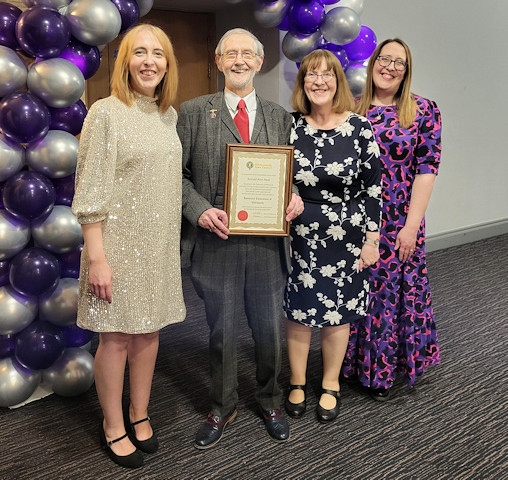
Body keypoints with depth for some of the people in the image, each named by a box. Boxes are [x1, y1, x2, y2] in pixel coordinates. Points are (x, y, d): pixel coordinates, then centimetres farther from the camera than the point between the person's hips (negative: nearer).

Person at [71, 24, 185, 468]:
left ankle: (139, 414, 33)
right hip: (118, 243, -5)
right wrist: (97, 257, -15)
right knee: (115, 338, 6)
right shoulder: (106, 113, -9)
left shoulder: (169, 115, 8)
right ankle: (114, 427, 25)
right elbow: (89, 192, -12)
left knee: (149, 332, 14)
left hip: (160, 245, 5)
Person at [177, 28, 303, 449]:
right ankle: (223, 407, 33)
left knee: (270, 328, 14)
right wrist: (199, 209, -15)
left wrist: (295, 196, -6)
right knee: (222, 330, 11)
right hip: (217, 239, -2)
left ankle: (270, 400, 37)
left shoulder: (280, 116, 11)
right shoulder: (193, 112, 3)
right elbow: (178, 172, 1)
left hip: (268, 240, 2)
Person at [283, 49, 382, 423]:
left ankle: (331, 385, 30)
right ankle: (297, 382, 29)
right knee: (298, 310, 9)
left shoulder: (360, 128, -5)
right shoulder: (290, 126, -1)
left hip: (345, 235, -1)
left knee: (338, 312, 10)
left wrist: (371, 239, -4)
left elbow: (372, 187, -3)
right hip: (298, 234, 1)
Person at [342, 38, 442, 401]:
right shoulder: (353, 110, 5)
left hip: (398, 223, -2)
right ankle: (357, 362, 31)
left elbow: (427, 170, -8)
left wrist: (411, 226, -13)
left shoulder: (424, 111, -3)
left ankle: (384, 370, 27)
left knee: (394, 289, 7)